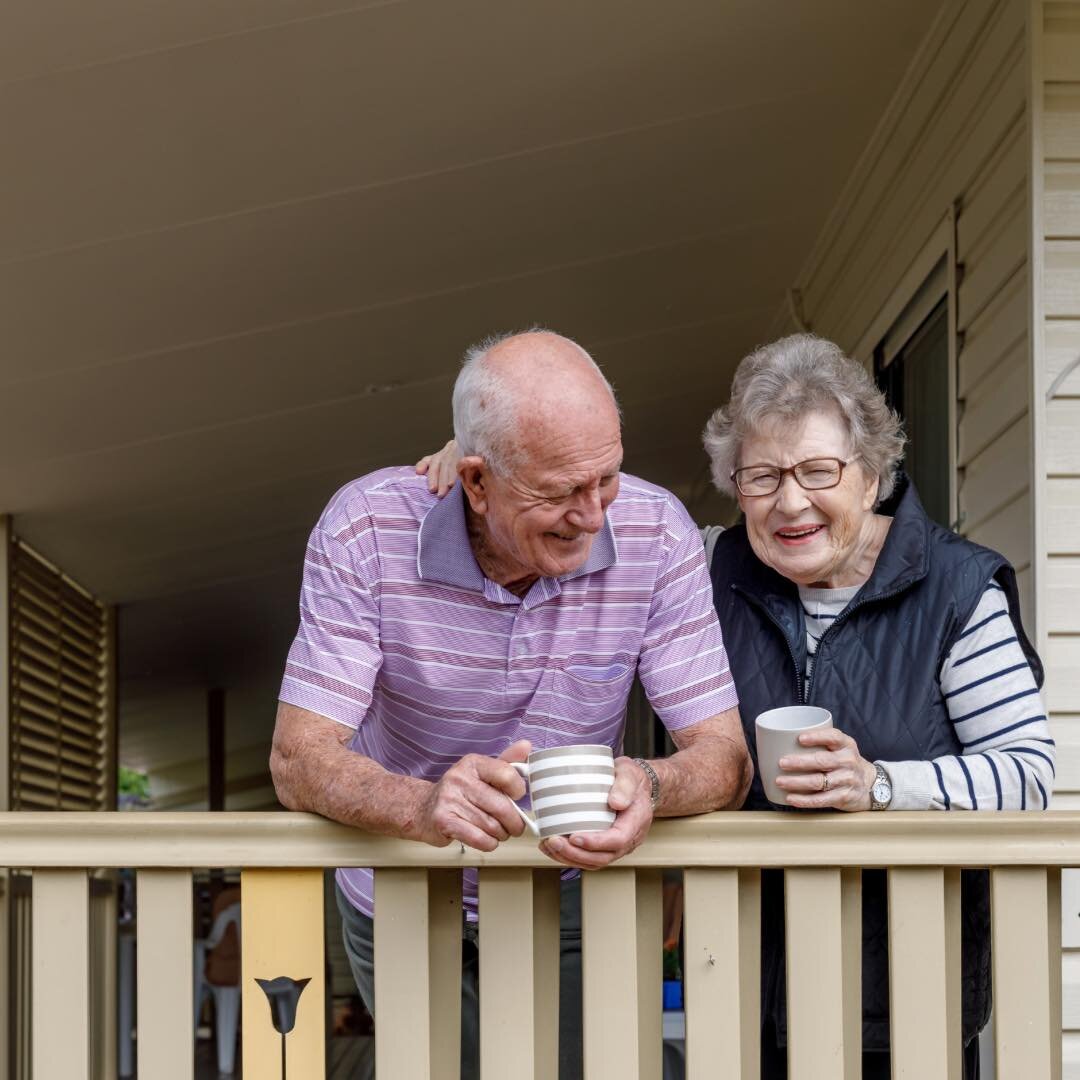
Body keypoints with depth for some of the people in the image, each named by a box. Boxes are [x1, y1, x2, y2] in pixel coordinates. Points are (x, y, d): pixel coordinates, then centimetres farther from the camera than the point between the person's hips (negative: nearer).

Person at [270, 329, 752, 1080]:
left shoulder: (655, 534, -20)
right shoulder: (366, 530, -24)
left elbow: (726, 757, -19)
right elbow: (298, 761, -26)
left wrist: (652, 787, -44)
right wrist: (423, 806, -48)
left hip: (568, 902, 1)